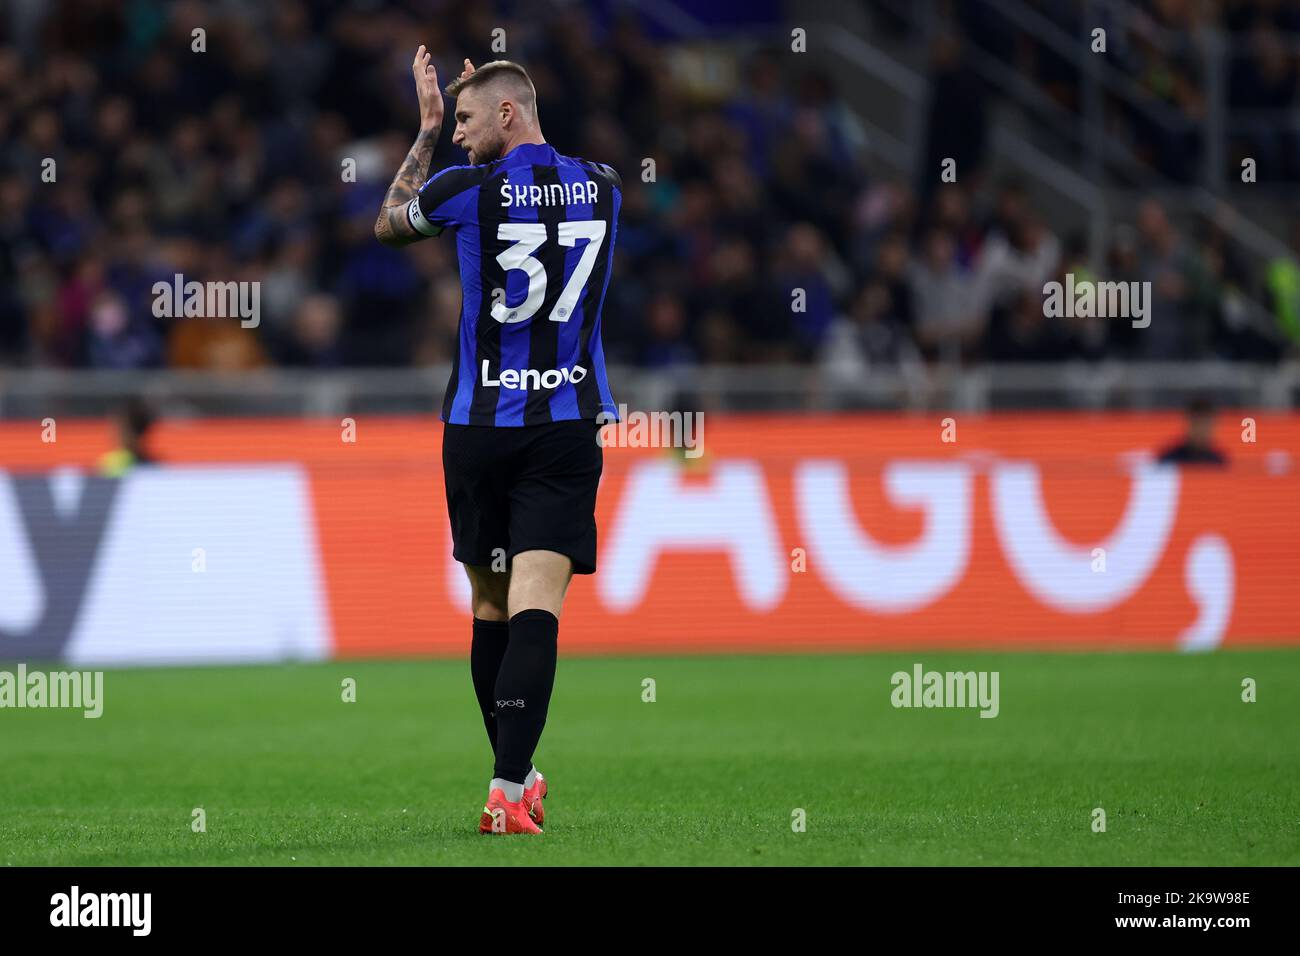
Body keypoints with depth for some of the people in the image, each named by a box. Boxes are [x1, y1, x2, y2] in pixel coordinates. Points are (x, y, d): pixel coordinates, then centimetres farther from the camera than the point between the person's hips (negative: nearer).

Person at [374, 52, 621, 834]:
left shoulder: (468, 189, -5)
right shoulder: (603, 187, 5)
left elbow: (389, 225, 16)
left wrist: (426, 130, 24)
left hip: (479, 428, -1)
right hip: (568, 427, 1)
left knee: (491, 609, 14)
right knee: (535, 608, -10)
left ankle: (519, 774, 24)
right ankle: (509, 792, -24)